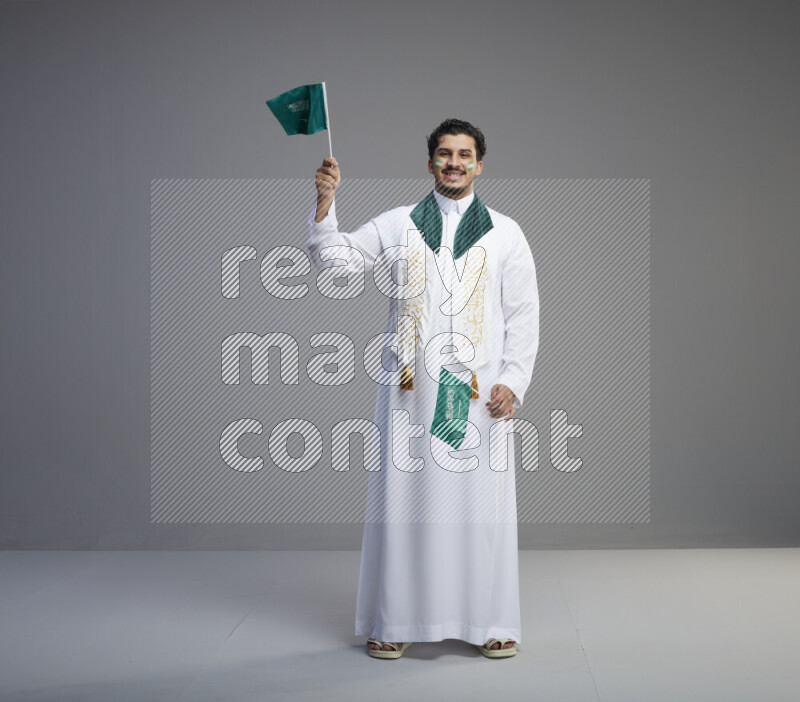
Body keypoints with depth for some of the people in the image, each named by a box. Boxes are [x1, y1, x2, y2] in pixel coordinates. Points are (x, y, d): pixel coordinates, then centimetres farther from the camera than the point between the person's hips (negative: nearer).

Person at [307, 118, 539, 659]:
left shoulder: (505, 233, 9)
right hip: (410, 388, 0)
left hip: (478, 390, 0)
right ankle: (396, 621, 12)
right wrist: (325, 203, -11)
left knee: (481, 503, -1)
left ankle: (490, 622, 12)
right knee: (404, 498, 2)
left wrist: (512, 382, -3)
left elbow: (524, 315, 7)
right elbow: (334, 257, 5)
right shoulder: (396, 225, 11)